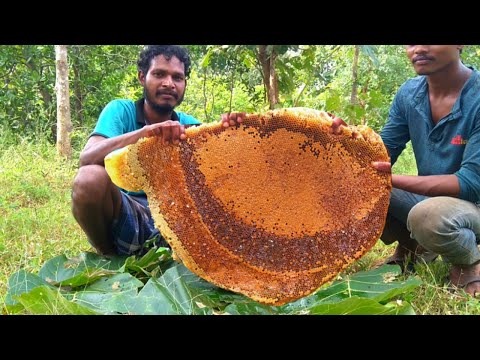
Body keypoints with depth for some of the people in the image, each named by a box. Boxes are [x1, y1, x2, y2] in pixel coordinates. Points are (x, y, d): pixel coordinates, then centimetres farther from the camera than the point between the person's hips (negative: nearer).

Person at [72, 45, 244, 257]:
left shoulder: (188, 125, 8)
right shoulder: (120, 111, -4)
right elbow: (86, 159, -22)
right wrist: (144, 132, -37)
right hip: (123, 218, -2)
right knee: (90, 177, -32)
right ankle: (109, 259, -5)